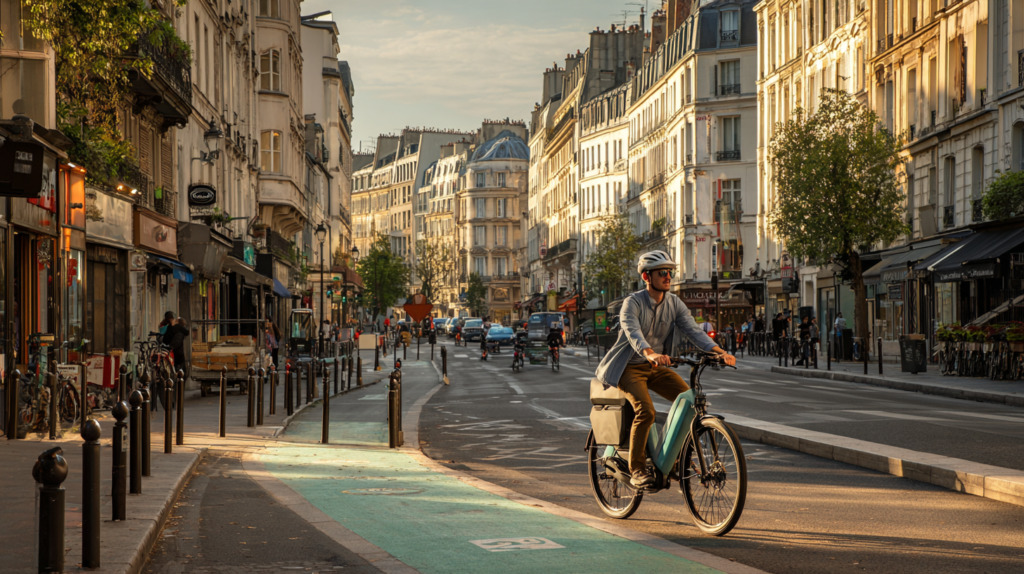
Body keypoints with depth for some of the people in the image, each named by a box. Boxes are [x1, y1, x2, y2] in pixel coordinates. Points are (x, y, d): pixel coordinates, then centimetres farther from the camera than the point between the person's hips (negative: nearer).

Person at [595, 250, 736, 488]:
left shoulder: (674, 303, 1)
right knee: (645, 410, -28)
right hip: (630, 368, -5)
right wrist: (651, 354, -55)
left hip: (657, 368, 6)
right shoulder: (632, 303, -16)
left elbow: (693, 330, -11)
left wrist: (719, 352, -29)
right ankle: (637, 470, -15)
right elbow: (633, 333, -34)